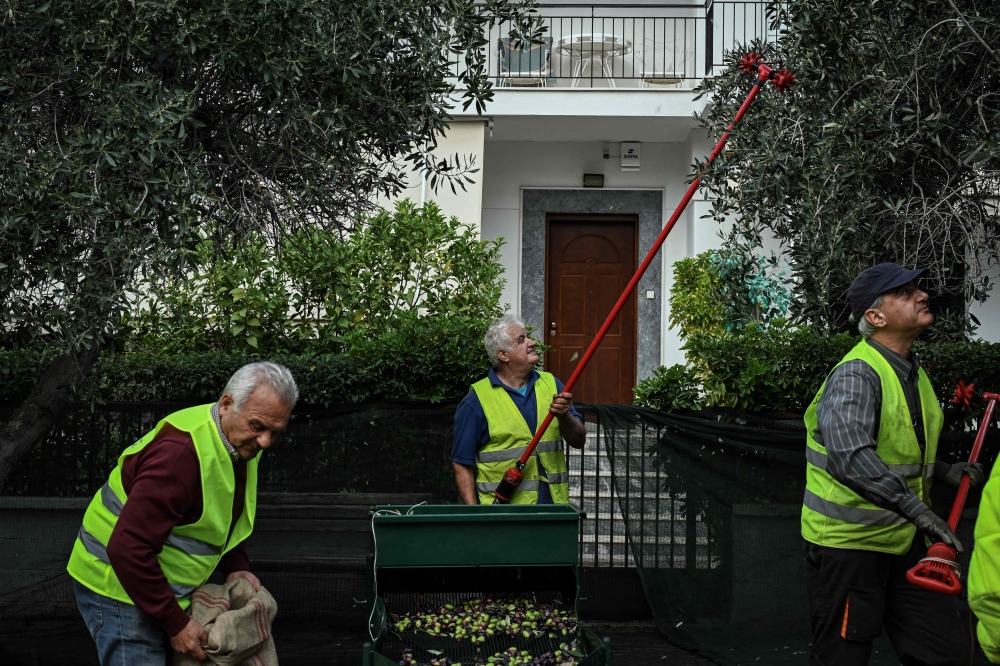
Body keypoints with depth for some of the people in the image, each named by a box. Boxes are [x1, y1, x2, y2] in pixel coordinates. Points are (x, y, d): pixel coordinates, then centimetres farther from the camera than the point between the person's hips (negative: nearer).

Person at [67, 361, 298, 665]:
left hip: (158, 587, 9)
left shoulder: (242, 443, 0)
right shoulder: (181, 452, -29)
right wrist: (175, 623, -25)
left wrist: (236, 568, 2)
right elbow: (127, 549, -31)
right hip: (119, 585, -9)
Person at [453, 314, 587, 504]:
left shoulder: (551, 384, 8)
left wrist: (564, 416, -15)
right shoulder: (476, 401, -5)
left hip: (553, 504, 4)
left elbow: (578, 441, 5)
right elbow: (462, 466, -4)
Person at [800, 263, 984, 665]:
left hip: (902, 541, 9)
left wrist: (943, 471, 8)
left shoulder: (912, 372, 11)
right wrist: (916, 509, -41)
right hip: (847, 542, -9)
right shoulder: (856, 374, -19)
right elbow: (850, 458, -35)